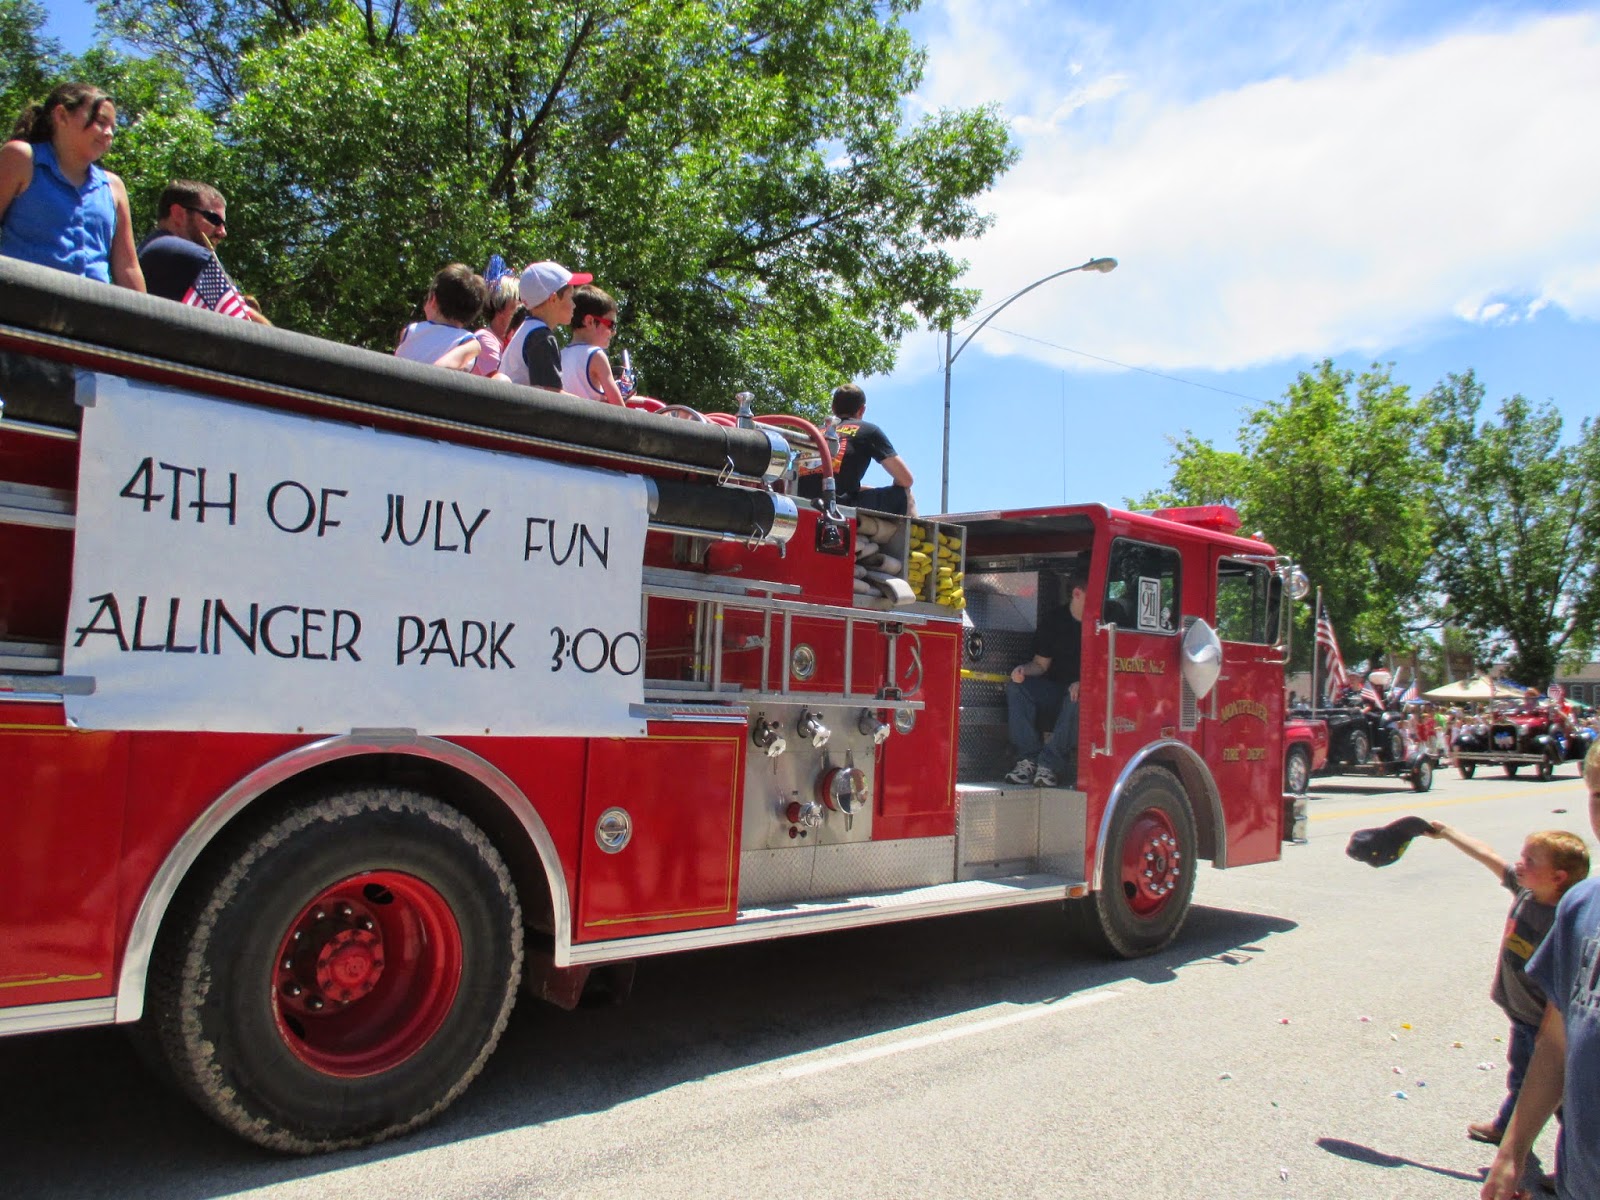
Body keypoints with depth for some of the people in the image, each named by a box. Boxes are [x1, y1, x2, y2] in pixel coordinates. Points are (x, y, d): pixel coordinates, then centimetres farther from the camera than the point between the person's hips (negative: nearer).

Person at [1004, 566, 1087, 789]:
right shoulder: (1054, 620, 5)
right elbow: (1041, 664, 8)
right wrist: (1024, 669, -16)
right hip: (1056, 691, 4)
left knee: (1078, 699, -38)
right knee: (1016, 687, -21)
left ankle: (1050, 764, -36)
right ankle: (1028, 758, -27)